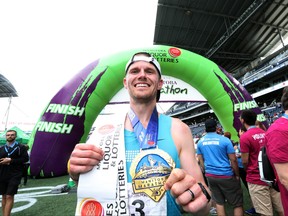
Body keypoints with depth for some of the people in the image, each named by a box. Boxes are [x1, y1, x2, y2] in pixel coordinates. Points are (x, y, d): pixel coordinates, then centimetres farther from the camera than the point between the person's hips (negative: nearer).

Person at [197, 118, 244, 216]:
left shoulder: (200, 142, 0)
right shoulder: (224, 140, -10)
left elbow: (201, 161, 5)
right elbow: (233, 160, -8)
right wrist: (237, 175, 4)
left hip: (210, 176, 4)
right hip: (226, 175, -4)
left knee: (219, 202, 17)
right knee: (238, 203, 12)